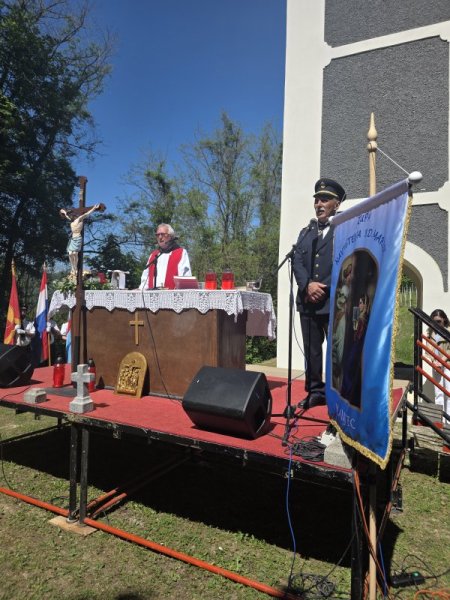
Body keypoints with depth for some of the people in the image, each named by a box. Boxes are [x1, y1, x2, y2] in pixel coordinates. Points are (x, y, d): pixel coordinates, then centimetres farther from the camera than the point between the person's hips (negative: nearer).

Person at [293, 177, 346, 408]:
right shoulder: (306, 232, 18)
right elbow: (297, 262, 7)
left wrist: (323, 289, -13)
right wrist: (308, 285, -11)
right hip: (308, 301, 6)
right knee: (311, 350, 10)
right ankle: (315, 391, 20)